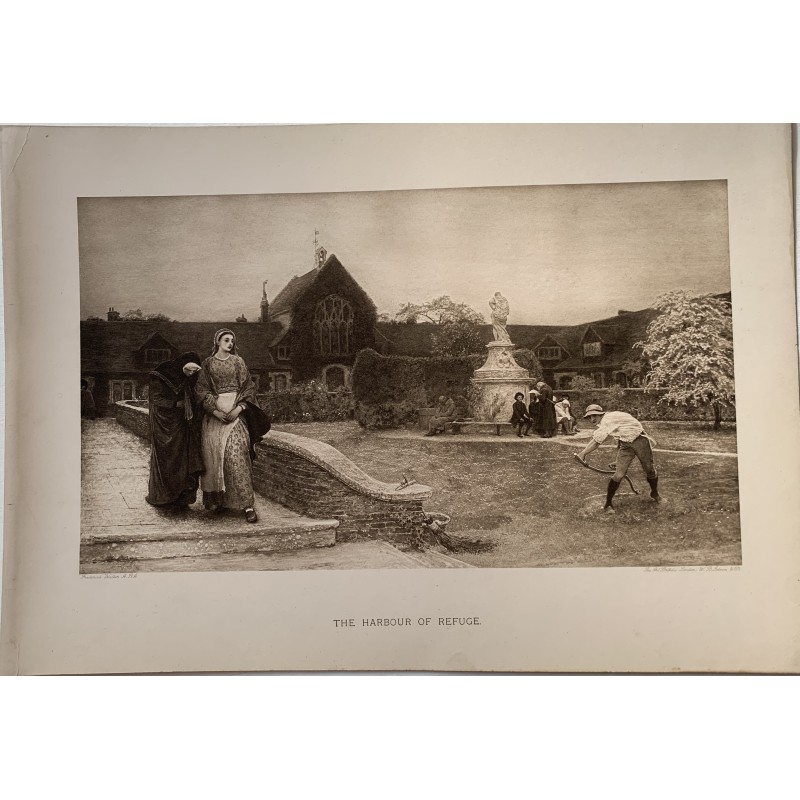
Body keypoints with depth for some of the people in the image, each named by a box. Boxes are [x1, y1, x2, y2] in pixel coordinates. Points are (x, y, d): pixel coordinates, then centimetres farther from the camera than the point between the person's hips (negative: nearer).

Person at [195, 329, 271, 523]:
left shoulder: (238, 361, 10)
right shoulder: (207, 364, 10)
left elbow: (248, 387, 5)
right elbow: (201, 390, 3)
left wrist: (239, 408, -8)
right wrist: (215, 410, -10)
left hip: (236, 412, -1)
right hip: (214, 413, 1)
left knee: (236, 453, -13)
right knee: (213, 453, -4)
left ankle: (246, 503, -14)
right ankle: (215, 499, 6)